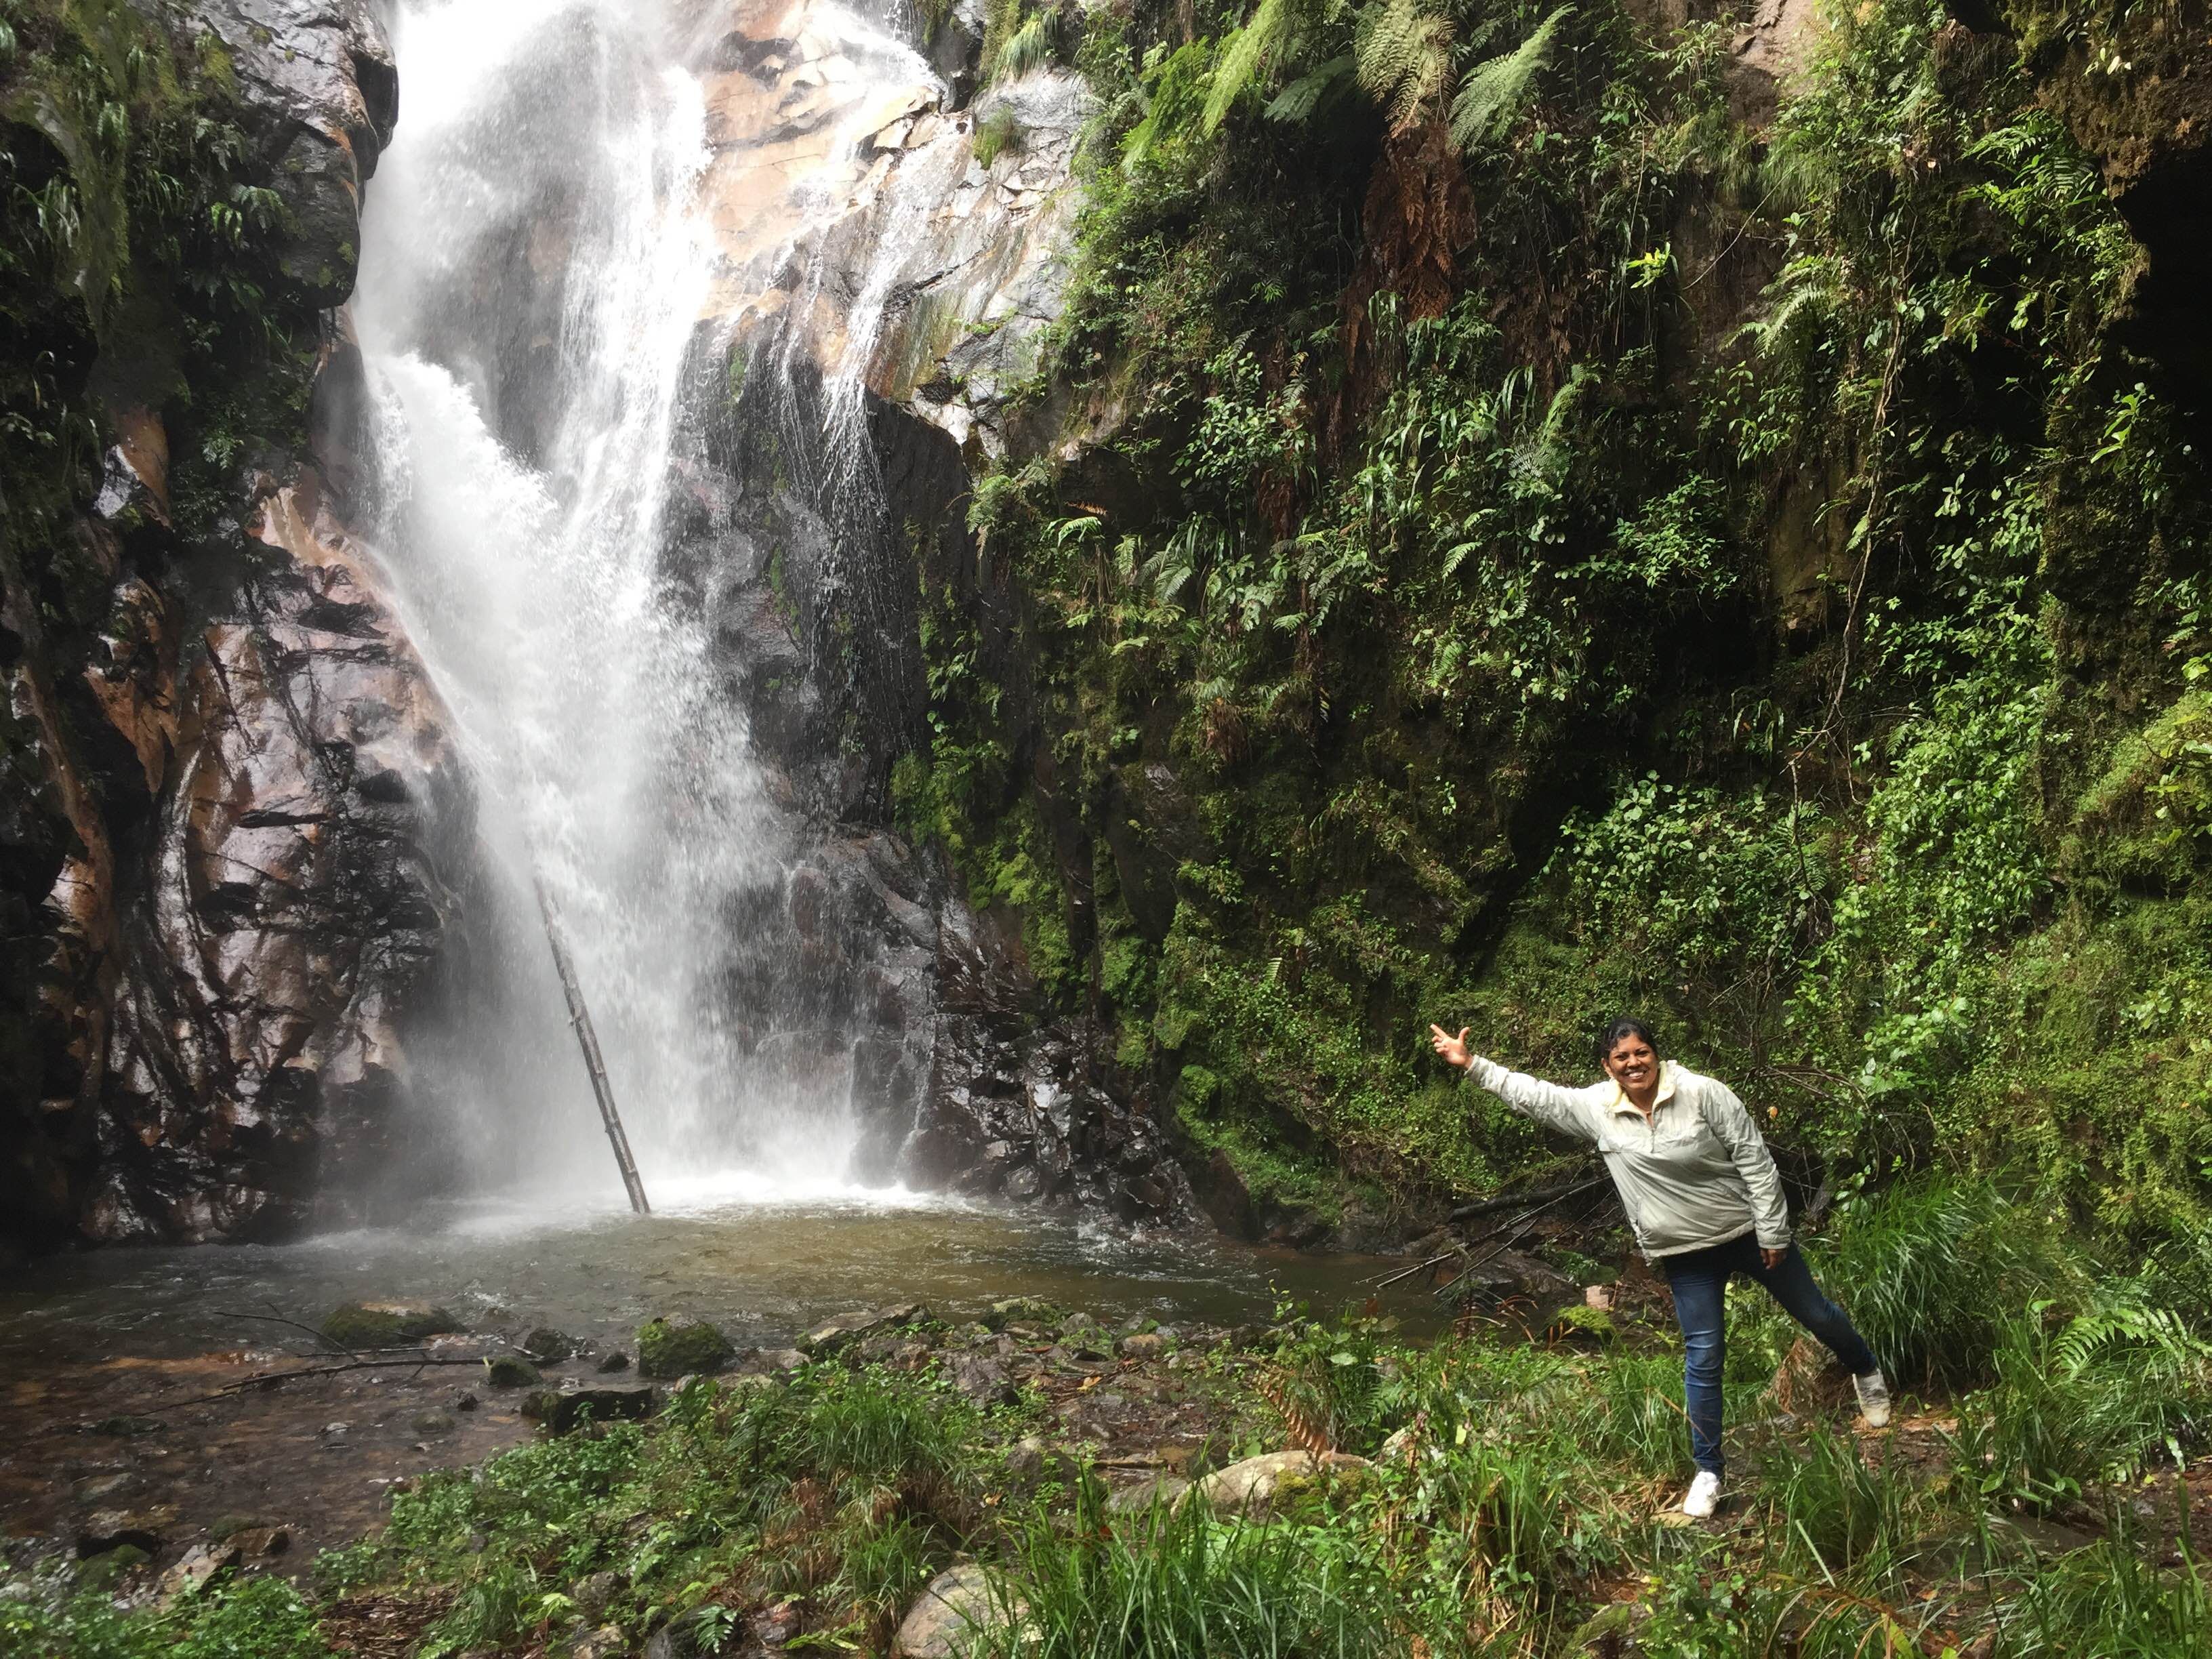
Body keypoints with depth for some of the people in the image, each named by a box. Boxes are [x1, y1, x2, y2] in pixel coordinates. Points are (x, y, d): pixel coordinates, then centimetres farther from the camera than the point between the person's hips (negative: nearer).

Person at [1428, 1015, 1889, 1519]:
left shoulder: (1703, 1094, -18)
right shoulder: (1596, 1108, -7)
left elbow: (1755, 1160, -14)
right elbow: (1532, 1095, 2)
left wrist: (1772, 1232, -13)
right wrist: (1472, 1064, -3)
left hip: (1747, 1232, -2)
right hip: (1686, 1255, 2)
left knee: (1813, 1312, 16)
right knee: (1702, 1359, 2)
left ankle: (1866, 1371, 48)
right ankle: (1708, 1472, 13)